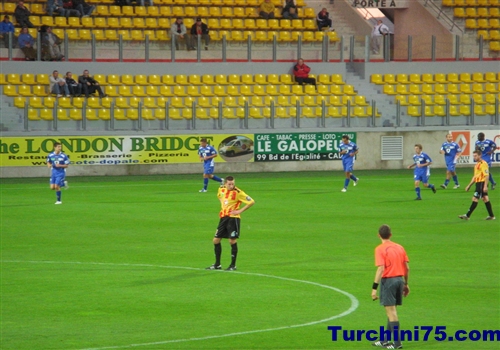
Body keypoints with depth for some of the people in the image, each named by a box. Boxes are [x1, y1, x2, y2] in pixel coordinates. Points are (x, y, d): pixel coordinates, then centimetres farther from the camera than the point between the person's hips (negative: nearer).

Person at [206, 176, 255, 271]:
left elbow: (251, 202, -15)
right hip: (223, 217, 6)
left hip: (233, 218, -6)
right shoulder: (221, 189, 4)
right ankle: (217, 265, 17)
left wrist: (240, 211, -15)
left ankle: (233, 265, 4)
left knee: (232, 241, -8)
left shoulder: (238, 193, -14)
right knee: (216, 240, 6)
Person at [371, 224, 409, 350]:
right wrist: (406, 284, 20)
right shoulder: (400, 247, 8)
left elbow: (381, 269, -18)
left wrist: (374, 288, -17)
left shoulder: (380, 249, -10)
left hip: (388, 280, -7)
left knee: (391, 312, -3)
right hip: (400, 280, 7)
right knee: (392, 311, 15)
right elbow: (407, 267, 10)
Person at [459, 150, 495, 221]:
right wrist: (469, 185, 24)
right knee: (485, 199, 11)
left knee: (475, 199, -9)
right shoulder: (477, 164, 18)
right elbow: (475, 176, 25)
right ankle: (491, 216, 14)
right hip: (478, 183, 10)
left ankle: (467, 215, -10)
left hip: (482, 183, -10)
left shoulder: (483, 164, -13)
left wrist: (485, 186, -24)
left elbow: (487, 175, -18)